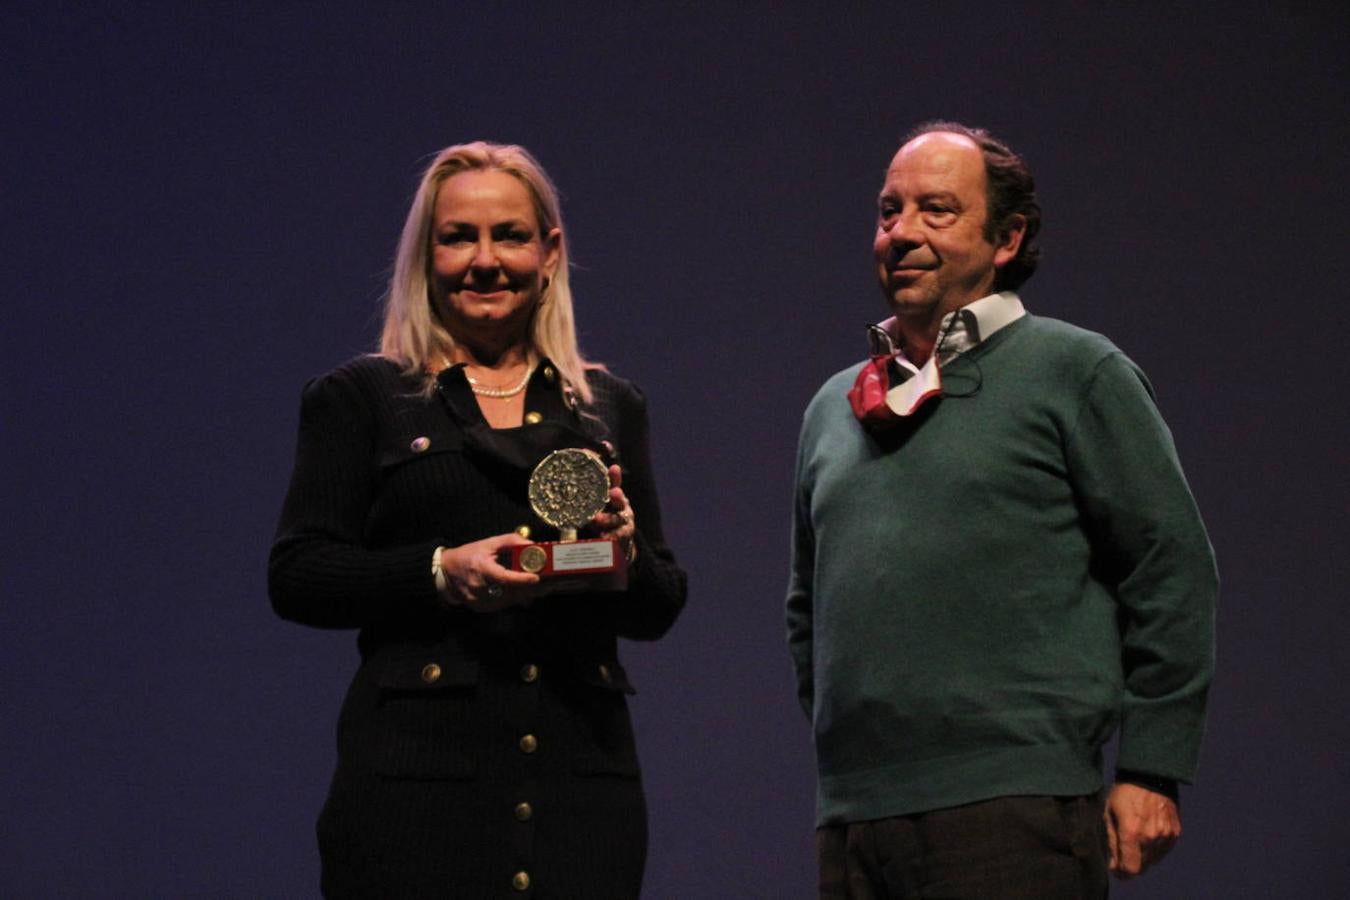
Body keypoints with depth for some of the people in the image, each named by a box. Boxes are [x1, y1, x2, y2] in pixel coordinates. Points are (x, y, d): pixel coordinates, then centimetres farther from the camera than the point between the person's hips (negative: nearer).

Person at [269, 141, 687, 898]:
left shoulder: (611, 408, 18)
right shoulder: (361, 399, 9)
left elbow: (659, 610, 17)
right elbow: (296, 577, 0)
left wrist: (625, 548, -6)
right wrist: (442, 572, -14)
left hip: (581, 779, 3)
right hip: (418, 773, -3)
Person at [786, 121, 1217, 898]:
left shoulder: (1076, 373, 2)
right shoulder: (835, 408, 19)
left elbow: (1173, 573, -2)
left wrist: (1149, 773, -6)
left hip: (1014, 811, -6)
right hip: (852, 819, 6)